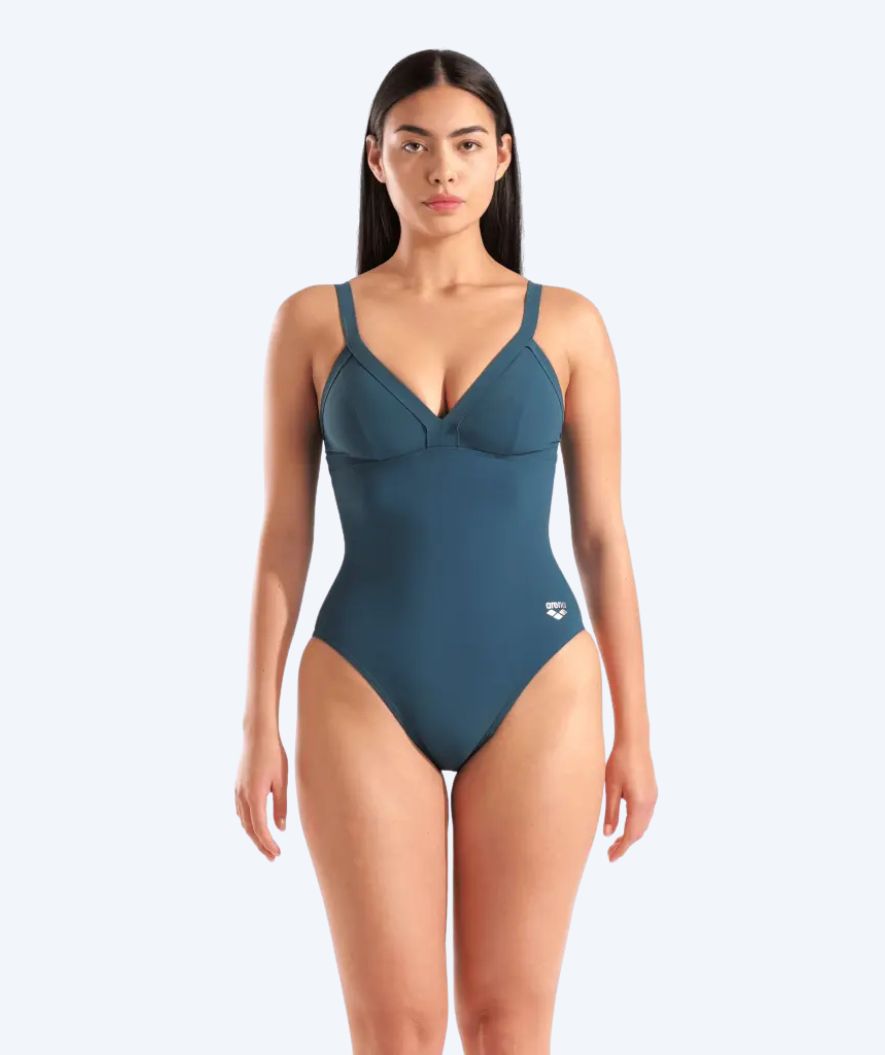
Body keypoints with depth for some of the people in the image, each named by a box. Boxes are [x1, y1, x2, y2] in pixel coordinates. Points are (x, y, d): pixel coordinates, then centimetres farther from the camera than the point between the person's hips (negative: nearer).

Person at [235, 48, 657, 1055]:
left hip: (537, 691, 1)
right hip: (365, 696, 0)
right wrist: (260, 725, 1)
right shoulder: (314, 320, 2)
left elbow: (602, 534, 4)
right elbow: (285, 533, 3)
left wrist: (635, 732, 4)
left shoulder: (567, 324, 3)